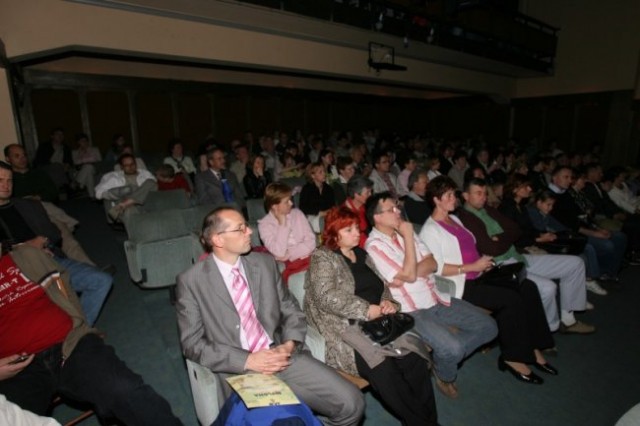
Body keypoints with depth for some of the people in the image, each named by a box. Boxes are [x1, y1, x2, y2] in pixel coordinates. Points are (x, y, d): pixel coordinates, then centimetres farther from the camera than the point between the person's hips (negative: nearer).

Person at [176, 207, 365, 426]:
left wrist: (289, 345, -8)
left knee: (351, 403, -10)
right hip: (239, 371, -3)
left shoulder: (265, 263, 7)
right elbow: (192, 343, -5)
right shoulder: (191, 280, -4)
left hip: (282, 357, 4)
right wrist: (247, 360, -14)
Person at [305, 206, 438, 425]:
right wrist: (367, 310, -17)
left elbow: (382, 288, 23)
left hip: (377, 322, 6)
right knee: (382, 367, -28)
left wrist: (388, 303, 0)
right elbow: (326, 297, -15)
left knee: (413, 356, -19)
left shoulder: (362, 255, 18)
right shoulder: (323, 258, -2)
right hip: (345, 329, -5)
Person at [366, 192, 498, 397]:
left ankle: (446, 355, 16)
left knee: (487, 326, 2)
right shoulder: (374, 245, -14)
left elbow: (433, 264, 2)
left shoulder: (404, 231, 9)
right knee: (451, 348, -25)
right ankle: (444, 375, 10)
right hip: (412, 310, -7)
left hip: (436, 298, 8)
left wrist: (409, 273, -16)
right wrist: (408, 237, -17)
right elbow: (409, 275, -20)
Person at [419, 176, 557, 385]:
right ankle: (513, 358, -4)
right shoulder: (430, 230, -10)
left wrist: (483, 262, 5)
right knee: (512, 298, -21)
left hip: (477, 276, 9)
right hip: (461, 286, -8)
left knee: (528, 287, -7)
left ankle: (532, 348, 2)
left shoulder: (454, 219, 18)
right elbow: (437, 268, -19)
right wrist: (473, 266, -17)